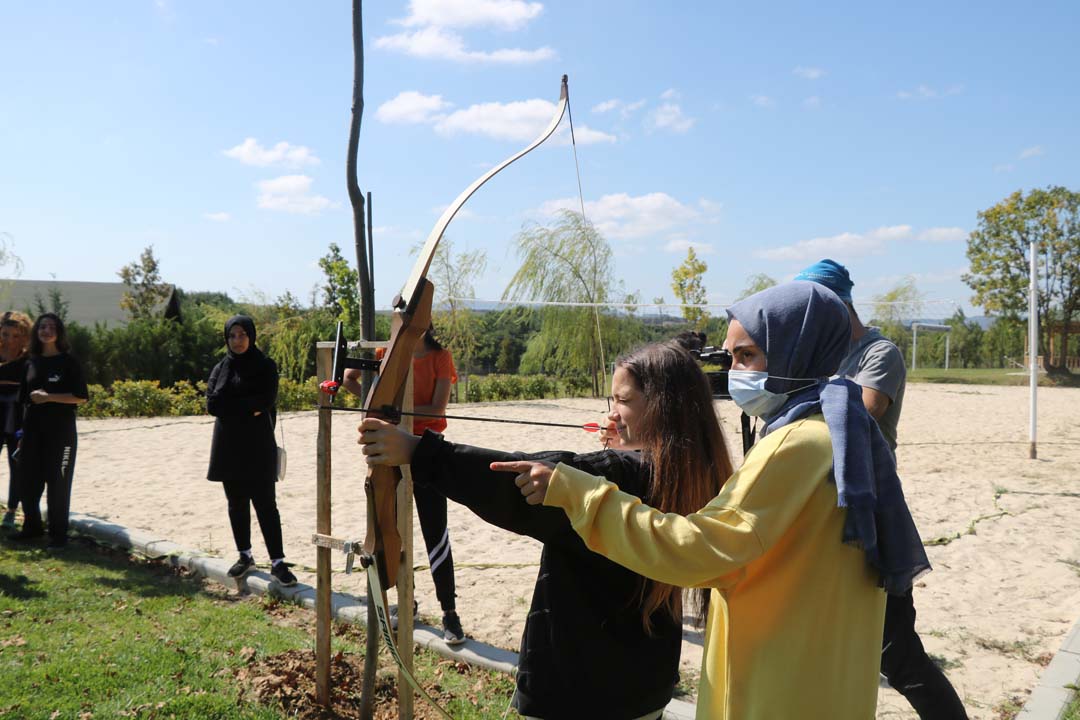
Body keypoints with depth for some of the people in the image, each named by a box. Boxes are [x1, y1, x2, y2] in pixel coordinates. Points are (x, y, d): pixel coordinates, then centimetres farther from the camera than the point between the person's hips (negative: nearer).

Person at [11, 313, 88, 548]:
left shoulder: (68, 362, -3)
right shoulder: (31, 363, 11)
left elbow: (81, 397, -8)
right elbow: (25, 400, 14)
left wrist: (49, 397, -17)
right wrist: (23, 432, 10)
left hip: (60, 431, -5)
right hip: (33, 431, 5)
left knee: (57, 483, 0)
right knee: (27, 481, 8)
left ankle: (58, 533, 11)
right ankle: (32, 526, 27)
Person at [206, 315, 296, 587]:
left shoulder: (265, 366, -1)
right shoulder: (220, 369, 9)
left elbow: (266, 400, -14)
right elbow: (212, 404, -5)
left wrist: (231, 405, -10)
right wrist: (248, 407, -12)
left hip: (257, 446, -4)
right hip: (228, 447, 4)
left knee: (265, 503, -6)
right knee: (237, 503, 10)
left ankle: (278, 562, -4)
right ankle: (245, 556, 23)